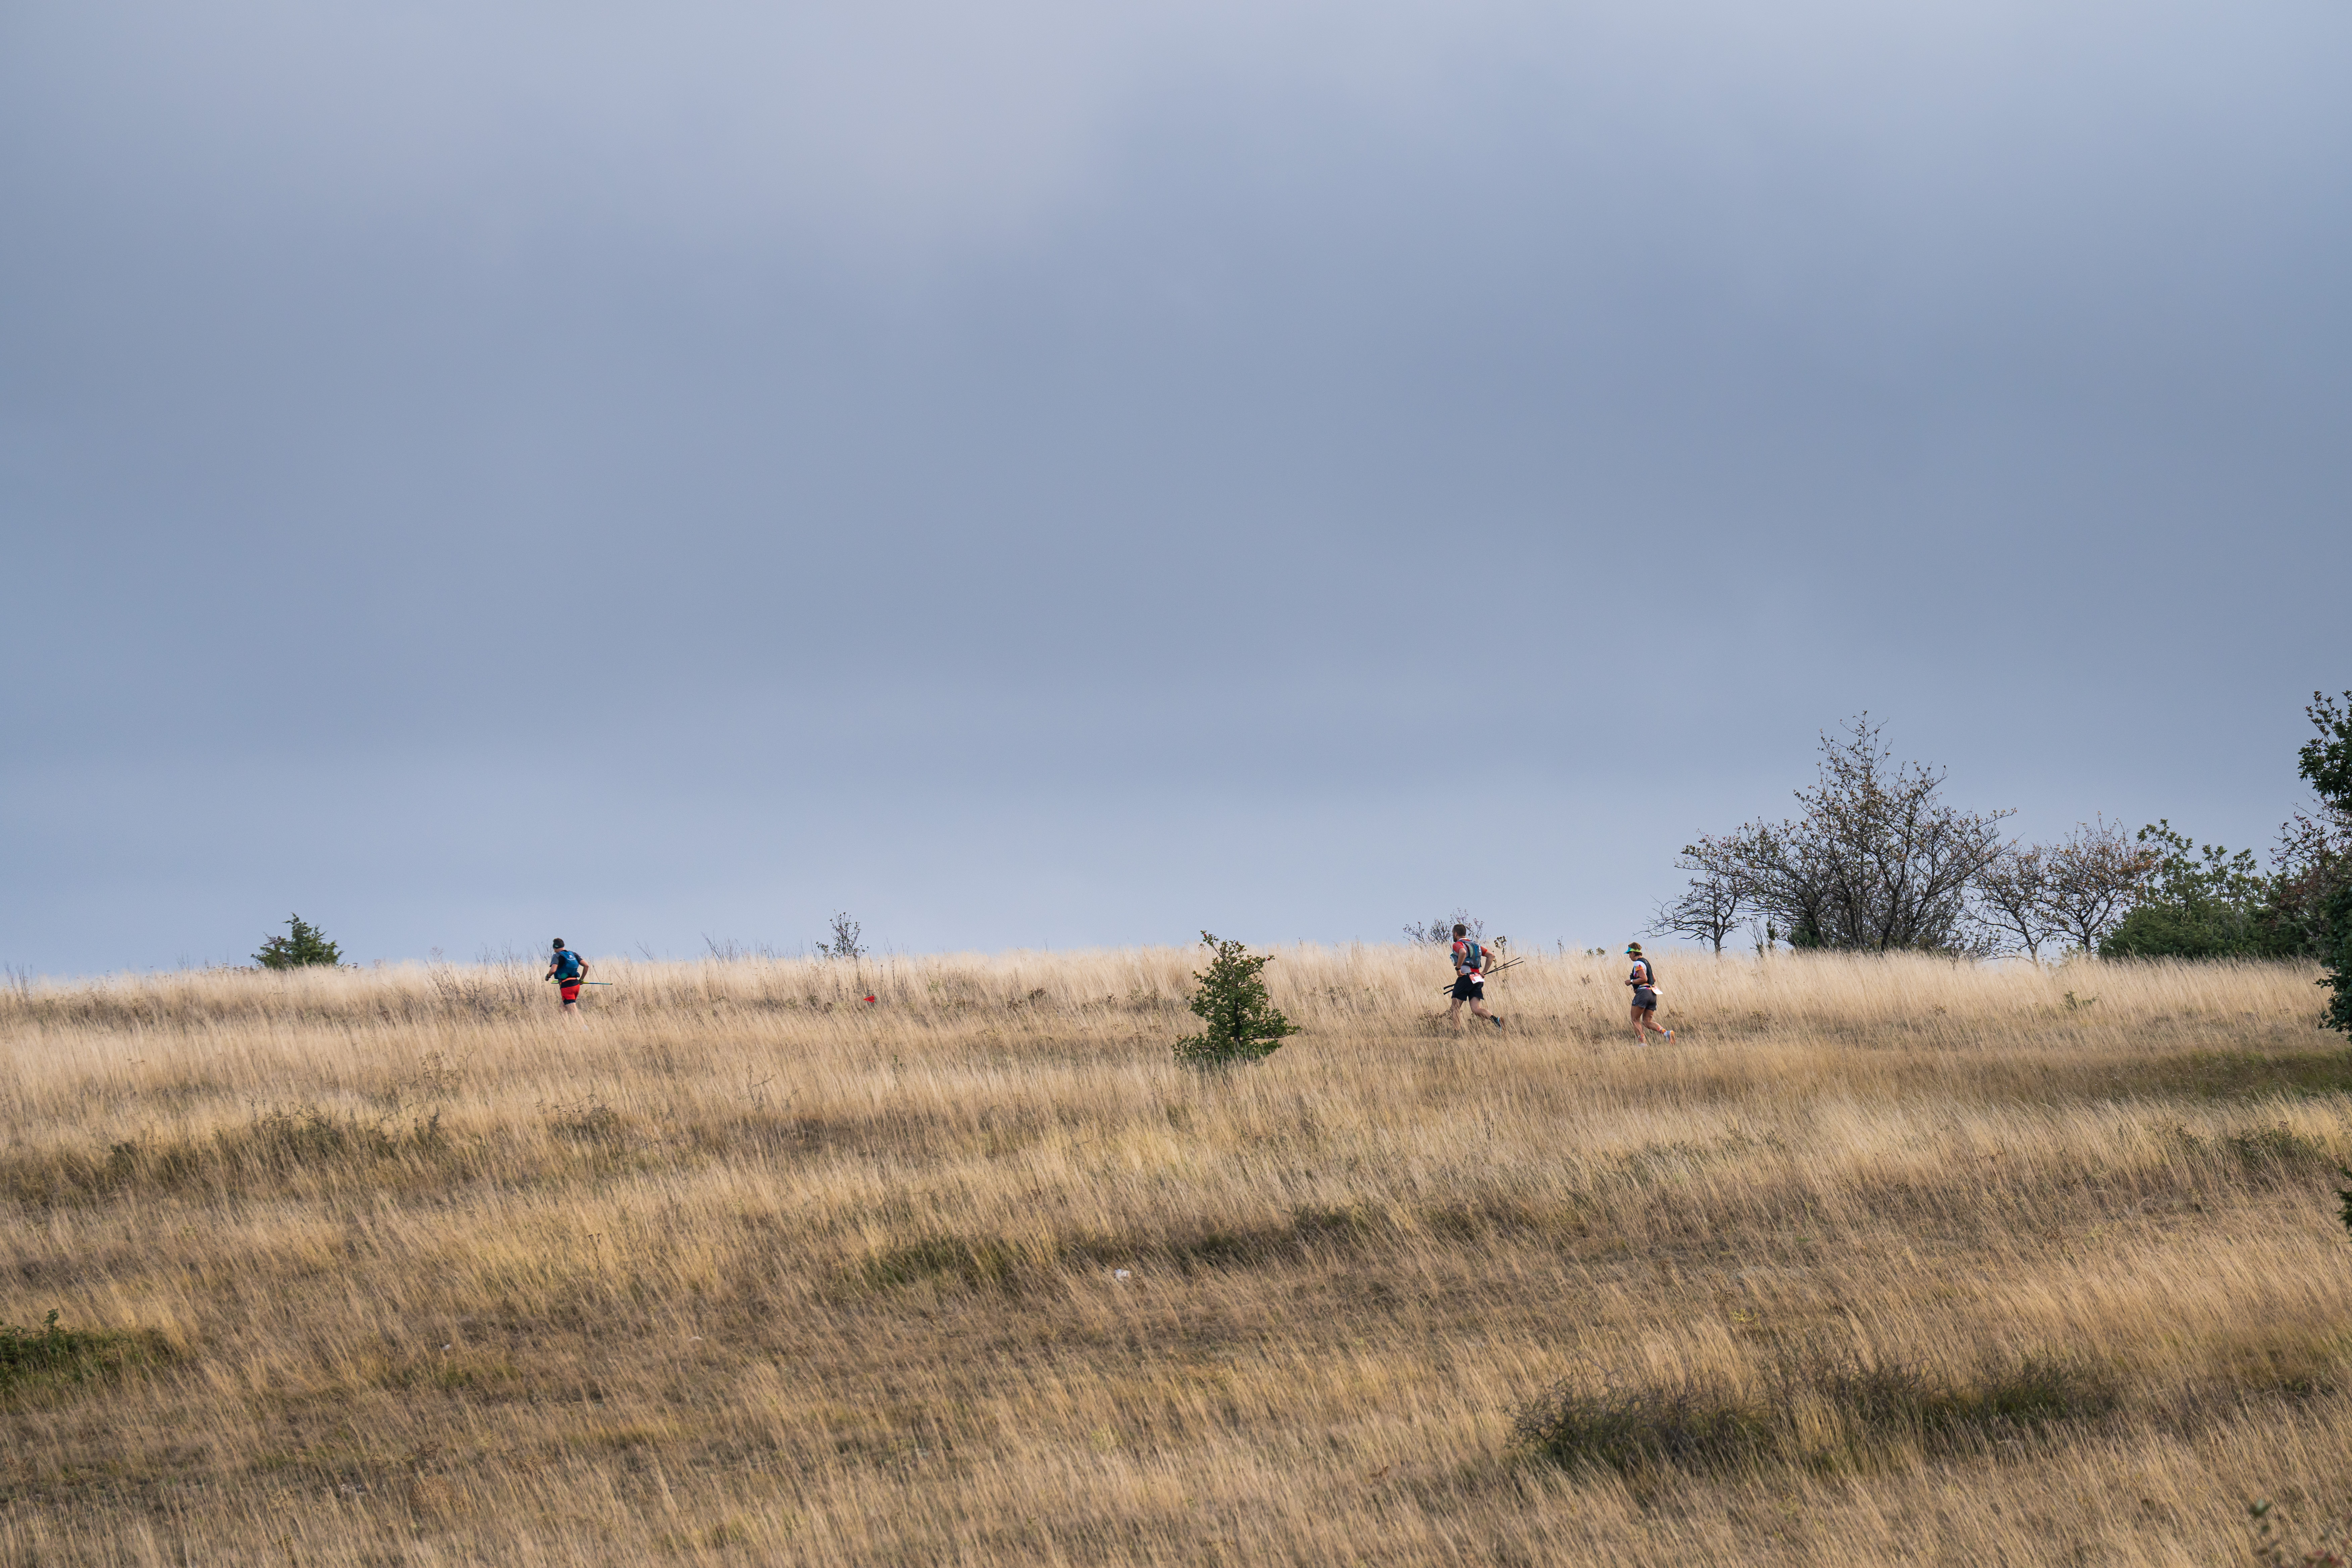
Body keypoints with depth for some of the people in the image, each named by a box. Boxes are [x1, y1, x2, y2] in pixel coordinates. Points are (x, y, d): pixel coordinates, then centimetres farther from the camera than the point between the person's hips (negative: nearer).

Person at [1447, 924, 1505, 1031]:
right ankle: (1496, 1020, -30)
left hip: (1465, 978, -7)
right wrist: (1484, 972, 19)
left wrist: (1458, 968, -18)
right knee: (1476, 1009, -5)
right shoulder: (1476, 945, 21)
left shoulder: (1458, 944, -2)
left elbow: (1463, 952, -27)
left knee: (1455, 1008, 4)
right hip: (1478, 979, 7)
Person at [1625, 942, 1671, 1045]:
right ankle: (1666, 1033, -15)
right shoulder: (1646, 962, 19)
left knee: (1635, 1020, 2)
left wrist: (1631, 982, -5)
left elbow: (1644, 979, -18)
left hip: (1643, 993, -9)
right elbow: (1654, 979, 21)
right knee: (1648, 1022, 7)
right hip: (1653, 993, 9)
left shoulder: (1638, 964, -8)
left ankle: (1642, 1043, -7)